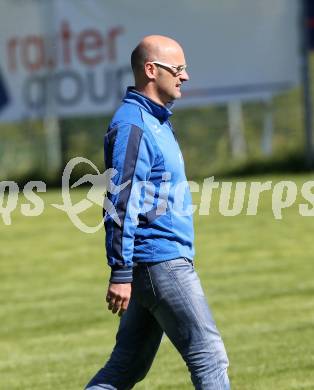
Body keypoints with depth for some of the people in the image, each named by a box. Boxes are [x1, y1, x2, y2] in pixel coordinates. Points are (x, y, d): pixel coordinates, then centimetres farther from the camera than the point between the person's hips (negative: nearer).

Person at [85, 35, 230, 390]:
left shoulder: (156, 121, 18)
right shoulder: (133, 125, -14)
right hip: (159, 263, -10)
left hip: (170, 260, 10)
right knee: (209, 358, -7)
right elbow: (121, 204, -20)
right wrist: (120, 274, -23)